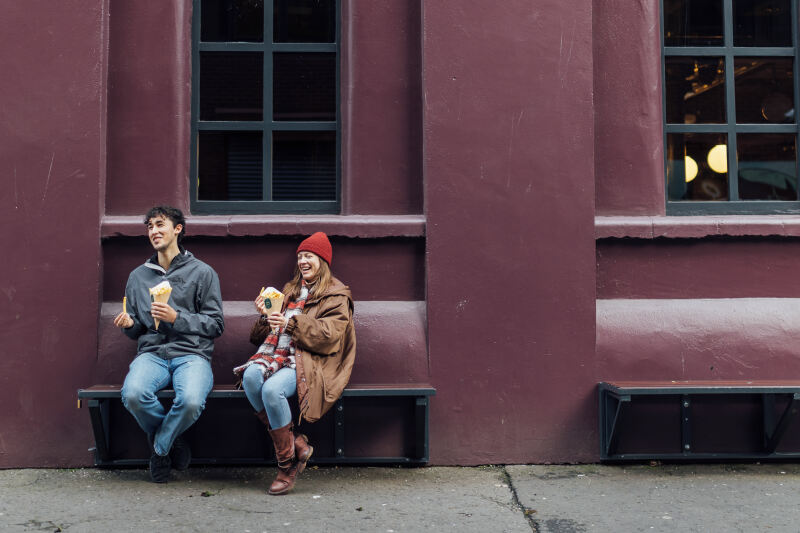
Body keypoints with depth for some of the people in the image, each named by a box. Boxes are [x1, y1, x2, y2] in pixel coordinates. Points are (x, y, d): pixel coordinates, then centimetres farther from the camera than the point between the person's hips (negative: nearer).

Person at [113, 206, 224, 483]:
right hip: (152, 353, 3)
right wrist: (129, 324, 2)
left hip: (191, 354, -3)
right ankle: (172, 440, -1)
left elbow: (216, 324, 2)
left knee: (191, 400, -35)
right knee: (133, 395, -31)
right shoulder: (138, 276, 20)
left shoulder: (202, 272, 7)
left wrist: (177, 318, -11)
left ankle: (159, 447, -1)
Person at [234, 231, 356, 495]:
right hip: (279, 352, 6)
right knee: (251, 376, -30)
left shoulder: (336, 296, 9)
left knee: (272, 389, -35)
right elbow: (263, 335, 28)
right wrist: (265, 316, 5)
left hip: (310, 360, -5)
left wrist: (291, 322, -19)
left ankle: (287, 464, -19)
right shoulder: (291, 290, 28)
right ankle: (295, 443, -22)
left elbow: (329, 335, -8)